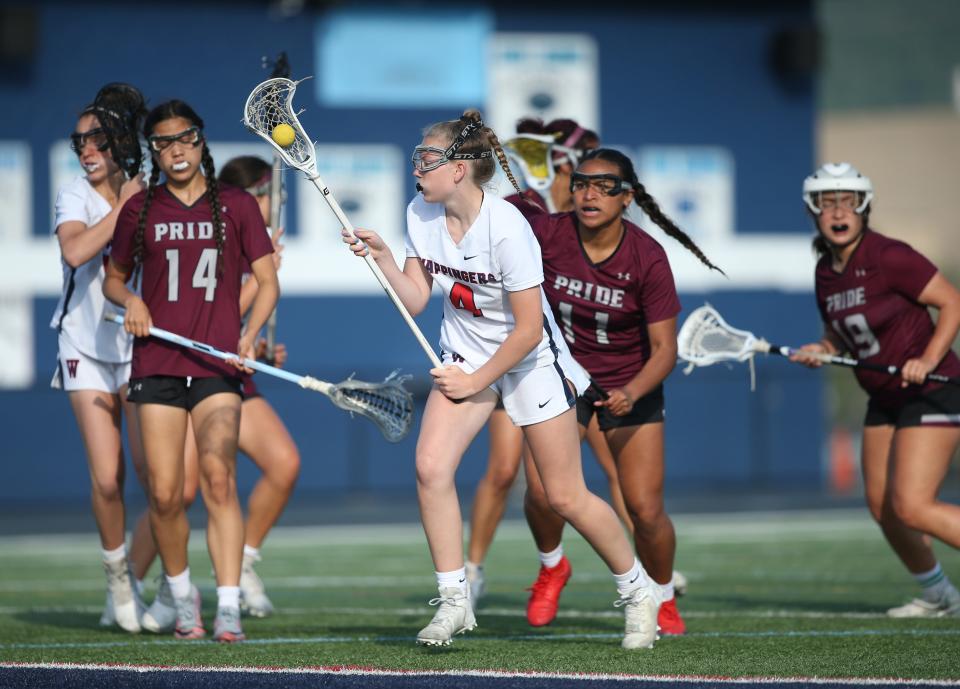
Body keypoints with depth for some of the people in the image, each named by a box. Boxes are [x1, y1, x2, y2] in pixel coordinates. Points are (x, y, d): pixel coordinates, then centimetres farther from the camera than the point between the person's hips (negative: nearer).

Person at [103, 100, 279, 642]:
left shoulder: (237, 206, 6)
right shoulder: (140, 210, 10)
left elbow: (268, 281, 7)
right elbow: (114, 277, 22)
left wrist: (250, 334, -10)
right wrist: (130, 300, -1)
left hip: (218, 364, -2)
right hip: (157, 365, 2)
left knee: (219, 477, -19)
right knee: (165, 493, -3)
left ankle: (229, 608, -23)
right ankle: (182, 595, 20)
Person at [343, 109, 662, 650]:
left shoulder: (506, 227, -27)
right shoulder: (422, 215, -6)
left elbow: (528, 328, -22)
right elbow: (416, 299, -3)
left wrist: (477, 382, -15)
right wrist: (383, 258, -18)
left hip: (530, 359, -5)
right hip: (466, 356, 5)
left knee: (566, 498, -1)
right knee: (431, 466, -17)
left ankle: (638, 590, 21)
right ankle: (454, 601, -7)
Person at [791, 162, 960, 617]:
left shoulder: (889, 258, -18)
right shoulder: (826, 271, 5)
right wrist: (822, 352, -3)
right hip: (885, 401, 8)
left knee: (912, 507, -17)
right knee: (881, 507, 9)